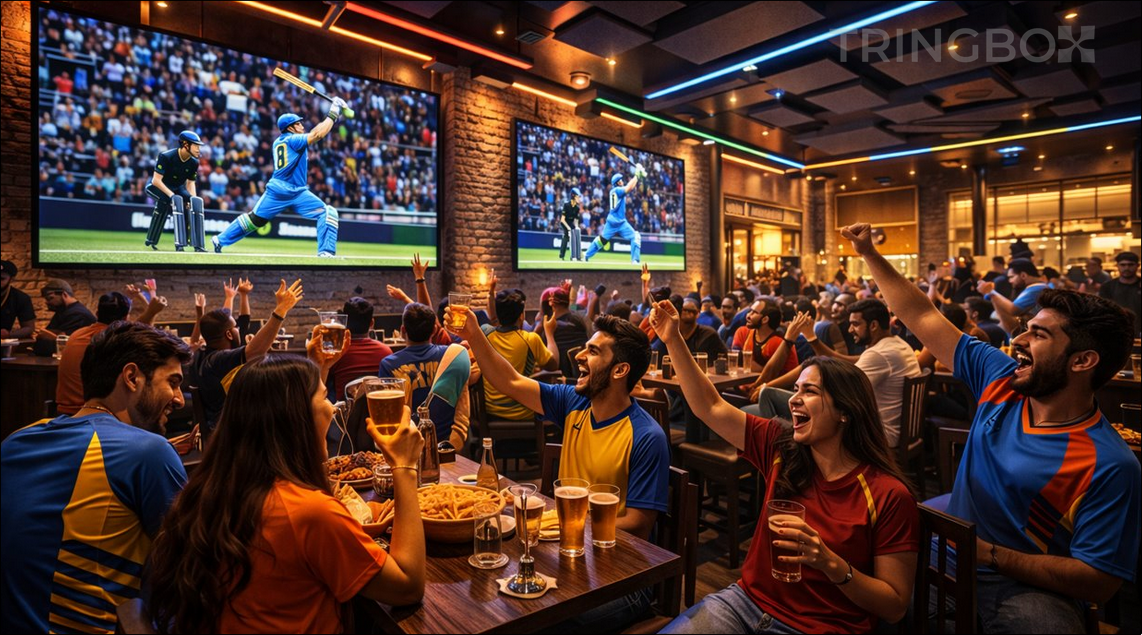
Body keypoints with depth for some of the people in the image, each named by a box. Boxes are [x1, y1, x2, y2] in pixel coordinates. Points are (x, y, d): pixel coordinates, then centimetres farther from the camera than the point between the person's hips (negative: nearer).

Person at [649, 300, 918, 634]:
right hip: (747, 601, 4)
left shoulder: (888, 495, -13)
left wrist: (830, 563, -24)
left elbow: (896, 606, -8)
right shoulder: (781, 447, -1)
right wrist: (673, 340, -4)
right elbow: (710, 408, 1)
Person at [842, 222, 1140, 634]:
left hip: (1022, 585, -5)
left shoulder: (1109, 465, -18)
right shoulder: (1002, 380, -2)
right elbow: (924, 319, 2)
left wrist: (989, 554, -24)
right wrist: (870, 254, 3)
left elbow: (1098, 582, -17)